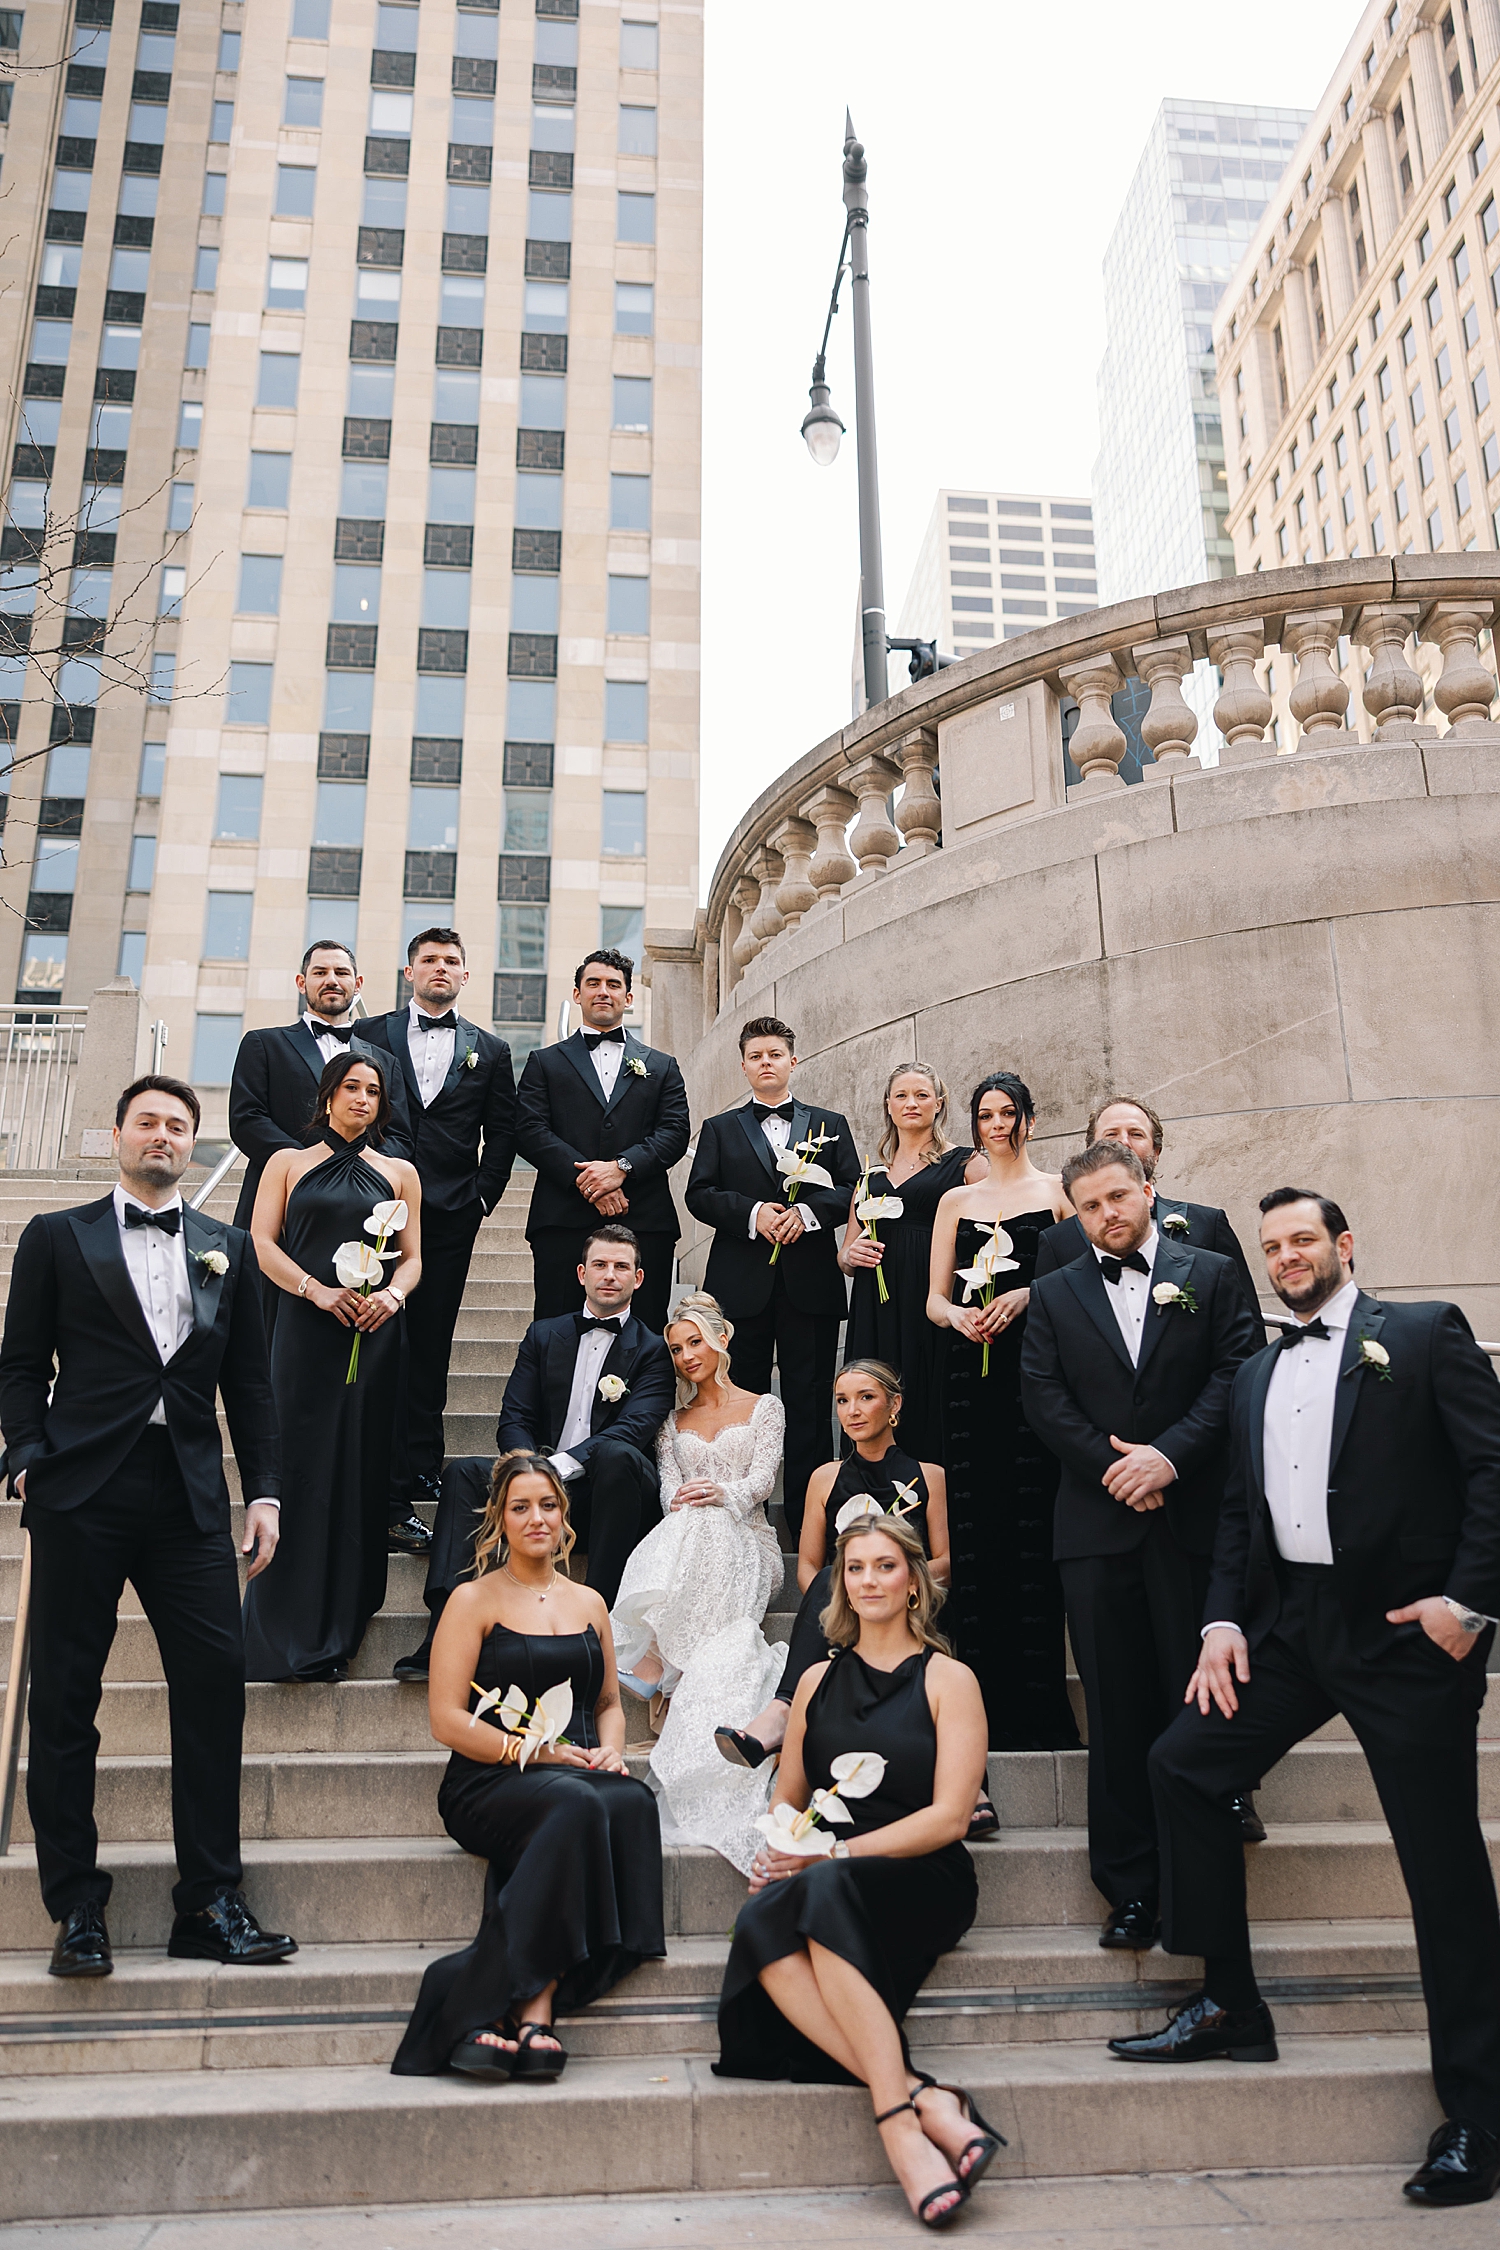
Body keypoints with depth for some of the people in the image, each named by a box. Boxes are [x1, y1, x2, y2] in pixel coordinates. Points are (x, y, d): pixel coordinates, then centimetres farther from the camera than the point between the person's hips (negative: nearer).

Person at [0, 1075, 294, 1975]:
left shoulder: (229, 1249, 15)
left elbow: (250, 1383, 13)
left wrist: (266, 1493, 6)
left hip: (190, 1496, 2)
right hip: (82, 1495, -1)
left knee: (217, 1683, -2)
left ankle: (211, 1902, 9)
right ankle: (76, 1907, 17)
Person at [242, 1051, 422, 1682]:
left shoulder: (400, 1173, 15)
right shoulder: (288, 1163, 12)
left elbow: (413, 1257, 12)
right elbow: (263, 1242, 2)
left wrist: (392, 1294, -10)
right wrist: (319, 1290, -13)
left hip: (373, 1335, 2)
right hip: (304, 1329, -1)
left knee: (358, 1468, 0)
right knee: (300, 1463, -7)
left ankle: (339, 1626, 8)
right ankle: (289, 1630, 0)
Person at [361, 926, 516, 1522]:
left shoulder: (490, 1050, 12)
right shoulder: (371, 1035, 8)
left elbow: (502, 1135, 11)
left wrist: (483, 1198, 1)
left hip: (451, 1217, 1)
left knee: (430, 1345, 4)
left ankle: (418, 1473, 10)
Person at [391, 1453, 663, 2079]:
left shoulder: (589, 1604, 20)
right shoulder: (474, 1600, 5)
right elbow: (447, 1721, -2)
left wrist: (611, 1749, 5)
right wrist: (537, 1750, -11)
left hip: (583, 1775, 4)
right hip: (491, 1784, -4)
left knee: (631, 1802, -33)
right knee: (576, 1805, -38)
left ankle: (510, 2011, -35)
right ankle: (533, 2016, -34)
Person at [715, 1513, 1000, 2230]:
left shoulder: (948, 1680, 6)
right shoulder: (818, 1680, 19)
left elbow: (948, 1816, -3)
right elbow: (786, 1801, 22)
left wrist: (838, 1852, -13)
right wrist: (774, 1852, -1)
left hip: (921, 1878, -4)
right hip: (823, 1888, 4)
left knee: (823, 1893, -37)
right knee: (760, 1922, -33)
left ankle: (896, 2119, -40)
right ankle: (925, 2101, -38)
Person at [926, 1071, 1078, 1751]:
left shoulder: (1056, 1190, 9)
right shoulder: (956, 1200, 18)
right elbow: (935, 1299, 15)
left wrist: (1024, 1297, -14)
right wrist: (959, 1314, -6)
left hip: (1036, 1366, -3)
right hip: (971, 1369, 3)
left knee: (1033, 1525, -7)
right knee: (973, 1524, -1)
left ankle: (1037, 1702, -2)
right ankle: (983, 1695, 5)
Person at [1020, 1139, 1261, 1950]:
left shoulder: (1210, 1275, 7)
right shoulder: (1054, 1295, 11)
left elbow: (1237, 1374, -3)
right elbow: (1043, 1398, 2)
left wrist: (1170, 1454, -13)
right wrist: (1112, 1465, -10)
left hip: (1193, 1516, -1)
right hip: (1098, 1522, 1)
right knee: (1118, 1713, 4)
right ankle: (1131, 1890, 13)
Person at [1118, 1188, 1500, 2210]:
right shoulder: (1257, 1375, 17)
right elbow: (1239, 1511, 17)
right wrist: (1224, 1619, 4)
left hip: (1408, 1629, -6)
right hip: (1289, 1624, 7)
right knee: (1182, 1763, 2)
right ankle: (1231, 2006, 17)